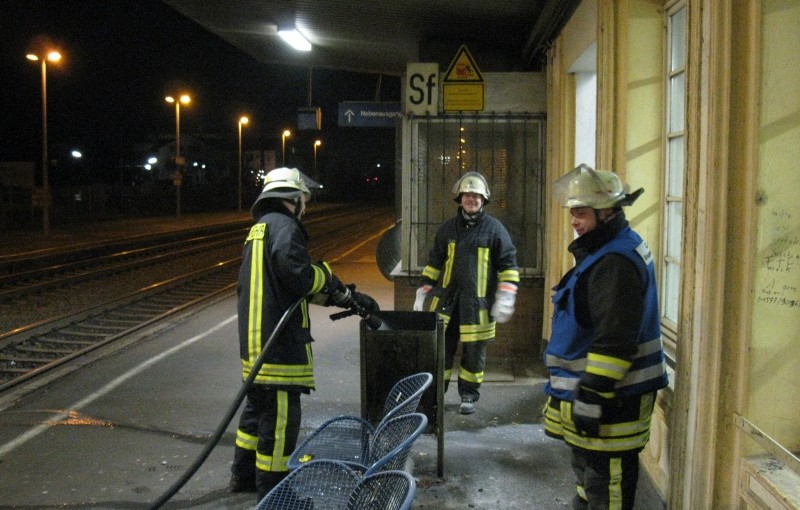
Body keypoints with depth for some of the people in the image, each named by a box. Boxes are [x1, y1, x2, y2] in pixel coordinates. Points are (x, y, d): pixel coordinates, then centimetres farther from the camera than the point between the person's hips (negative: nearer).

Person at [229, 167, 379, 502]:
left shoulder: (260, 228, 21)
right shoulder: (283, 226, -11)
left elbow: (298, 286, 20)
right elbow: (295, 271, -30)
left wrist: (346, 297, 16)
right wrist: (328, 278, -10)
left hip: (256, 339, 11)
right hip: (278, 342, -11)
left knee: (258, 407, 23)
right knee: (281, 416, -2)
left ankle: (244, 476, 36)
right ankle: (271, 493, 8)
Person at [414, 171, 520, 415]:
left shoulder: (494, 228, 0)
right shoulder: (447, 228, 10)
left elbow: (508, 264, -1)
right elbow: (433, 263, 16)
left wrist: (505, 298, -9)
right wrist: (422, 293, 12)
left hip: (477, 302, -2)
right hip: (446, 299, 3)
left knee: (474, 352, 6)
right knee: (441, 348, 6)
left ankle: (469, 395, 21)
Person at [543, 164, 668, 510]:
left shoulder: (616, 261, -21)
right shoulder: (602, 252, 14)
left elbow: (614, 340, -27)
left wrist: (592, 397, -26)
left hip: (611, 398, -11)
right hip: (587, 387, 11)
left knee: (604, 480, -2)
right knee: (587, 469, 24)